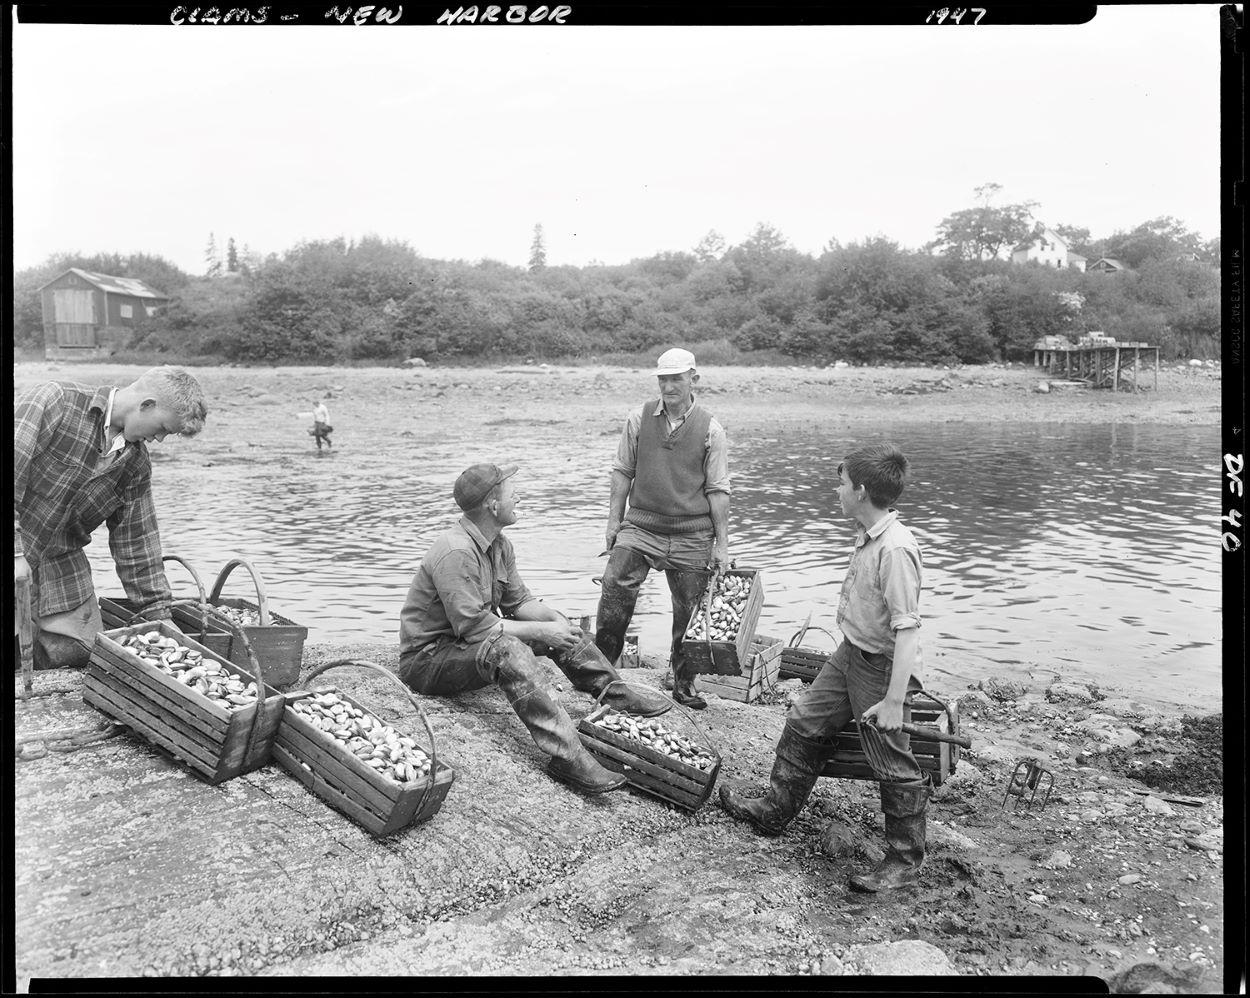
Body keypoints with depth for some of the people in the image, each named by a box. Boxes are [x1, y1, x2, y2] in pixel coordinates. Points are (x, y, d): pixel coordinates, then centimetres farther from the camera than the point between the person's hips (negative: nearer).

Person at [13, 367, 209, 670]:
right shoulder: (55, 401, -16)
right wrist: (15, 550, -26)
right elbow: (14, 467, -22)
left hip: (62, 560, 5)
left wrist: (160, 616, 4)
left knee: (83, 651, -2)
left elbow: (137, 541, 5)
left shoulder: (137, 464, 1)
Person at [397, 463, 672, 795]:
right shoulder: (456, 552, -27)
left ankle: (615, 692, 12)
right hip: (427, 658, -10)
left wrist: (552, 617, -11)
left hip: (475, 644, 10)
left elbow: (518, 600, 10)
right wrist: (541, 632, -25)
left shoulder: (499, 544, 4)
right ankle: (565, 755, -40)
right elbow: (472, 625, -30)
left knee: (557, 625, 5)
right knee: (507, 649, -36)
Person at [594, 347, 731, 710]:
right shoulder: (640, 418, 3)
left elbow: (717, 489, 0)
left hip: (693, 535, -1)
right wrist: (614, 519, 6)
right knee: (615, 586, -13)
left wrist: (721, 543, -1)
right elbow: (623, 472, 9)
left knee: (689, 611, 6)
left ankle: (685, 683, 24)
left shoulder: (711, 429, -1)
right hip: (641, 526, 1)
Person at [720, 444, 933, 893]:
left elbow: (907, 630, -28)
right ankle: (775, 810, 34)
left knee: (893, 765, 3)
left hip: (882, 666, -9)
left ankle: (905, 861, 21)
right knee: (804, 723, 17)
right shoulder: (867, 535, 1)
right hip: (851, 654, 10)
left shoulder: (895, 549, -27)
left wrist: (893, 700, -28)